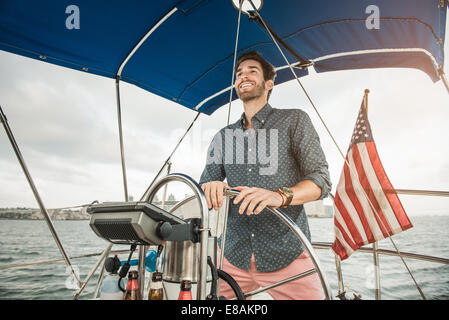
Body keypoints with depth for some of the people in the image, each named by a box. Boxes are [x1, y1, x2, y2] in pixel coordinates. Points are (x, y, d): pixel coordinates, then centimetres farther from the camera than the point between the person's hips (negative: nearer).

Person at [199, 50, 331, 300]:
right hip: (232, 255, 3)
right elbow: (204, 184, 9)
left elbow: (321, 180, -6)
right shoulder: (223, 137, 14)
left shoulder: (294, 120, 3)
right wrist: (212, 186, -16)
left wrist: (280, 196, -26)